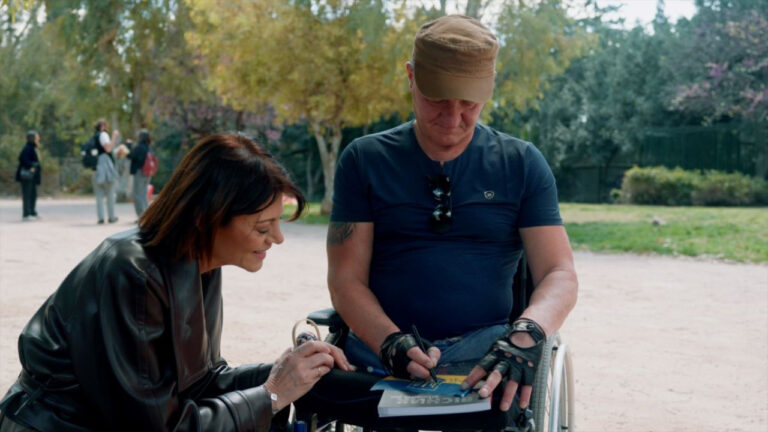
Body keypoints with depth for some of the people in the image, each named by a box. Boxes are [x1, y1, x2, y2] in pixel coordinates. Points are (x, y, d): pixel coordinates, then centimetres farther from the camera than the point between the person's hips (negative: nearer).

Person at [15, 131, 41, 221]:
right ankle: (26, 215, -6)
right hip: (27, 176, -10)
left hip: (32, 177, 10)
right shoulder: (28, 148, -15)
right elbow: (22, 158, -27)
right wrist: (30, 167, -24)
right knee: (27, 195, -8)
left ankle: (32, 213, 23)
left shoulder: (32, 148, 17)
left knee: (33, 194, 15)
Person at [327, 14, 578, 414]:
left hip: (486, 349, -1)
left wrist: (525, 335, -21)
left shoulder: (522, 164, 9)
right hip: (380, 348, 1)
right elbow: (346, 279, 3)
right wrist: (391, 342, -18)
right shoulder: (364, 160, 8)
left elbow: (559, 275, 2)